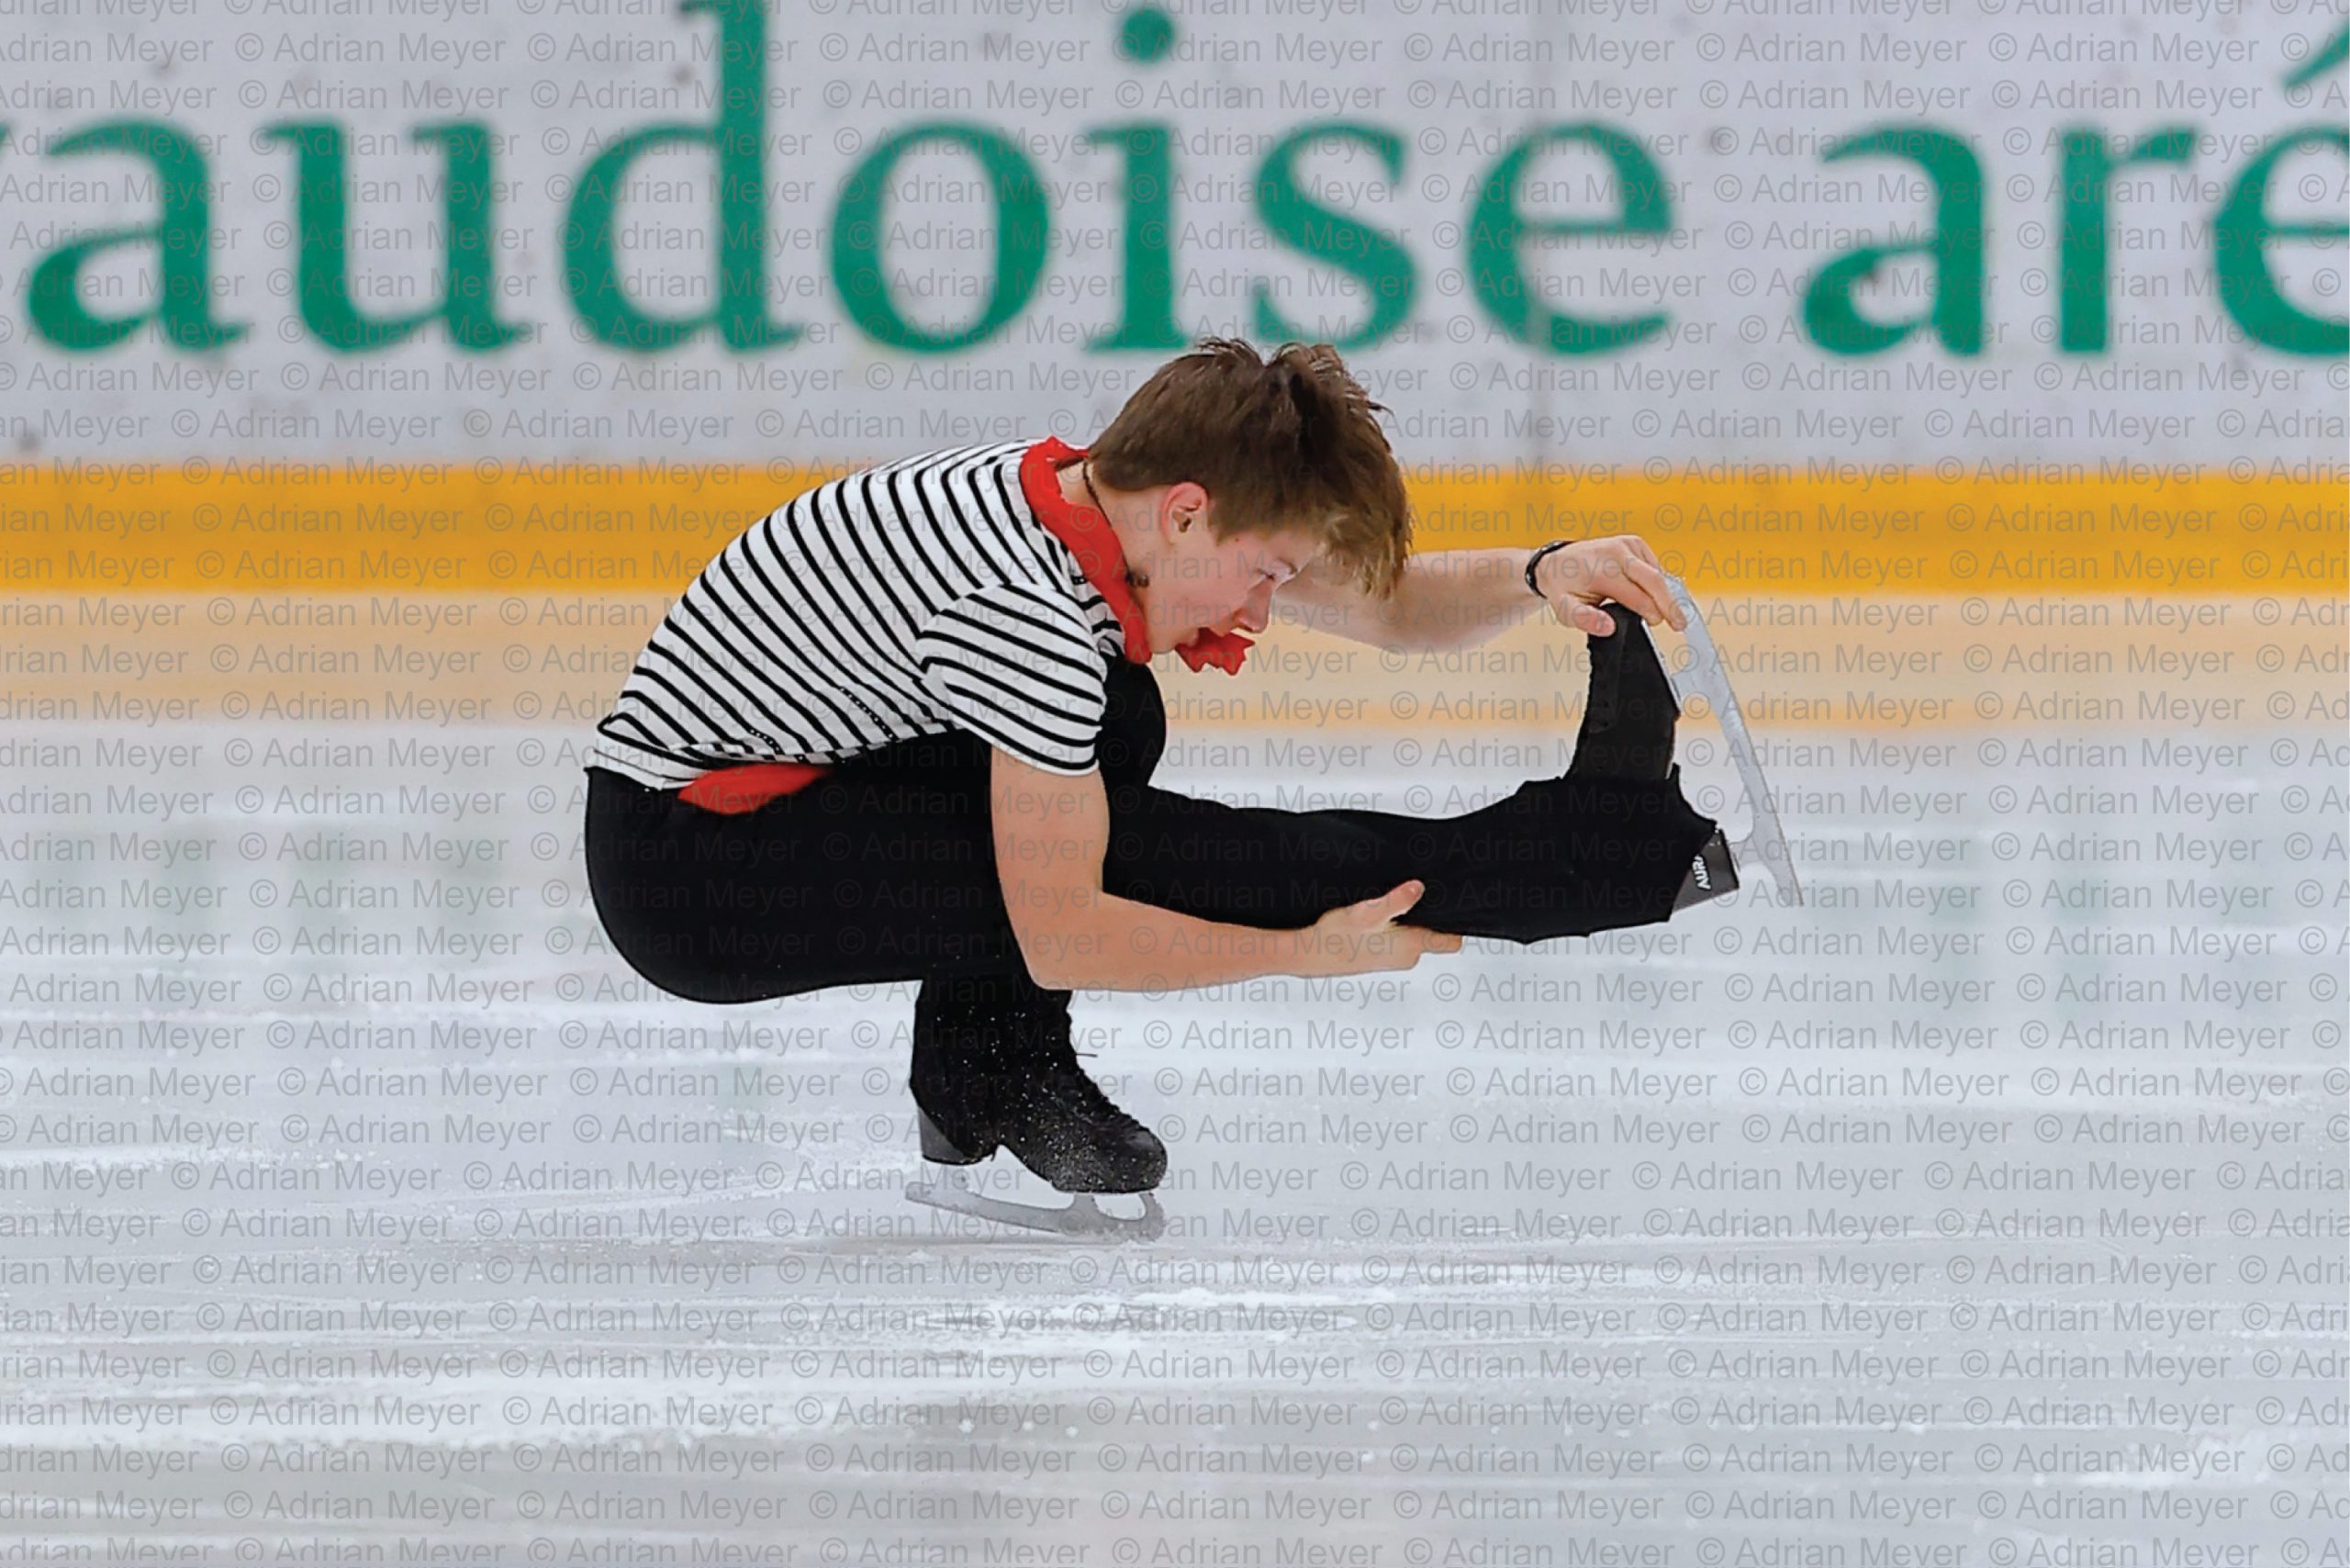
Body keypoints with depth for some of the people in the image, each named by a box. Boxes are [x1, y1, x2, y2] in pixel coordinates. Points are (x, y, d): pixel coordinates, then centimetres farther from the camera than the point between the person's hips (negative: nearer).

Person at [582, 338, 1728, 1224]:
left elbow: (1388, 610, 7)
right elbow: (1062, 939, -24)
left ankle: (991, 1078, 6)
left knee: (1113, 722, 10)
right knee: (1135, 849, -18)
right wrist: (1304, 952, -17)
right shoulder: (1032, 615, -27)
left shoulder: (1105, 495, 0)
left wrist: (1538, 576, -11)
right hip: (684, 879, -10)